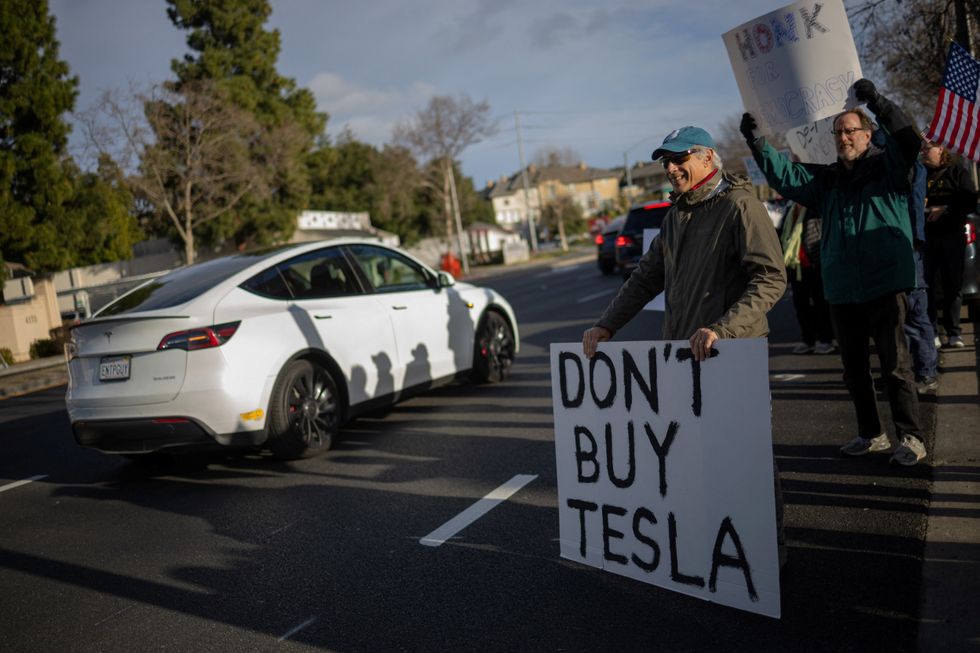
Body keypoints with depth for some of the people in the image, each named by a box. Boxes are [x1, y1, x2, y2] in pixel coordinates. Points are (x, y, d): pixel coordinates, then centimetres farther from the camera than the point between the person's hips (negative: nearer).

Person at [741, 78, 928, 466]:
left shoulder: (887, 167, 1)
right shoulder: (825, 179, 13)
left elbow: (907, 140, -17)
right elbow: (784, 176, 9)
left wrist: (877, 102, -28)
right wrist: (755, 142, -1)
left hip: (885, 287, -5)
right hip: (841, 291, 6)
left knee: (895, 364, -3)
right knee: (854, 367, 13)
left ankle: (911, 438, 8)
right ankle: (871, 434, 26)